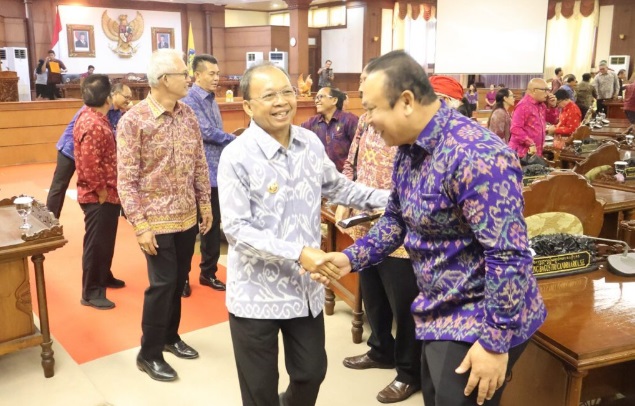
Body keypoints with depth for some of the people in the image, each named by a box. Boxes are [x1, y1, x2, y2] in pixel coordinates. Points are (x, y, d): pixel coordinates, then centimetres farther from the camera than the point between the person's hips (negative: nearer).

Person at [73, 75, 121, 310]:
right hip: (99, 197, -10)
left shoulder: (92, 116, 8)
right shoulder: (93, 125, -24)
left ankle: (103, 277, 40)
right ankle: (91, 293, 13)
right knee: (97, 243, 1)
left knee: (104, 241, 23)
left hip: (107, 194, 10)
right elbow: (90, 164, -27)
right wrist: (101, 191, -19)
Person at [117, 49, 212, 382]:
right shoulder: (133, 120, -14)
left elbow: (200, 164, 11)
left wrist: (205, 205, 10)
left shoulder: (188, 115, 4)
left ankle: (170, 336, 35)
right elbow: (126, 180, -15)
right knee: (162, 283, 0)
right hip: (157, 220, -6)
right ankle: (149, 354, 17)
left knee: (179, 280, 15)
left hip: (187, 217, 6)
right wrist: (140, 225, -18)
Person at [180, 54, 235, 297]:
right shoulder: (190, 100, -13)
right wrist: (236, 140, -4)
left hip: (216, 173, 8)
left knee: (213, 225, 14)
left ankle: (208, 273, 27)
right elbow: (207, 133, -17)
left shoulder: (211, 100, 13)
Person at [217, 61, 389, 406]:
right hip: (257, 293, -5)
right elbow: (236, 229, -20)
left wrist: (388, 199, 5)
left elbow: (338, 187, 16)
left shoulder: (311, 143, 0)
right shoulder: (237, 155, -17)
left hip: (306, 286, 5)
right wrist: (298, 253, -28)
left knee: (312, 373, 21)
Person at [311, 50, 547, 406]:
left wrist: (495, 341, -24)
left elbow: (509, 255, -28)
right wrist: (351, 258, 0)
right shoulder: (410, 149, 2)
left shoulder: (476, 156, -28)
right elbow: (397, 218, 13)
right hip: (442, 314, 9)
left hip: (479, 324, -9)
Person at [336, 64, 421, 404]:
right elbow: (350, 164, 15)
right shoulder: (365, 120, 4)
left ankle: (409, 372, 29)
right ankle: (381, 350, 47)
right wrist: (345, 201, 2)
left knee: (404, 306, 9)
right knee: (372, 297, 23)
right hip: (365, 229, 8)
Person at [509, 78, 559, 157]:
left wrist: (552, 106, 6)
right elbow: (515, 128, -23)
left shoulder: (541, 105, 13)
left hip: (536, 152, 9)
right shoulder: (523, 105, -15)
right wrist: (530, 144, -26)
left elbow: (553, 121, 23)